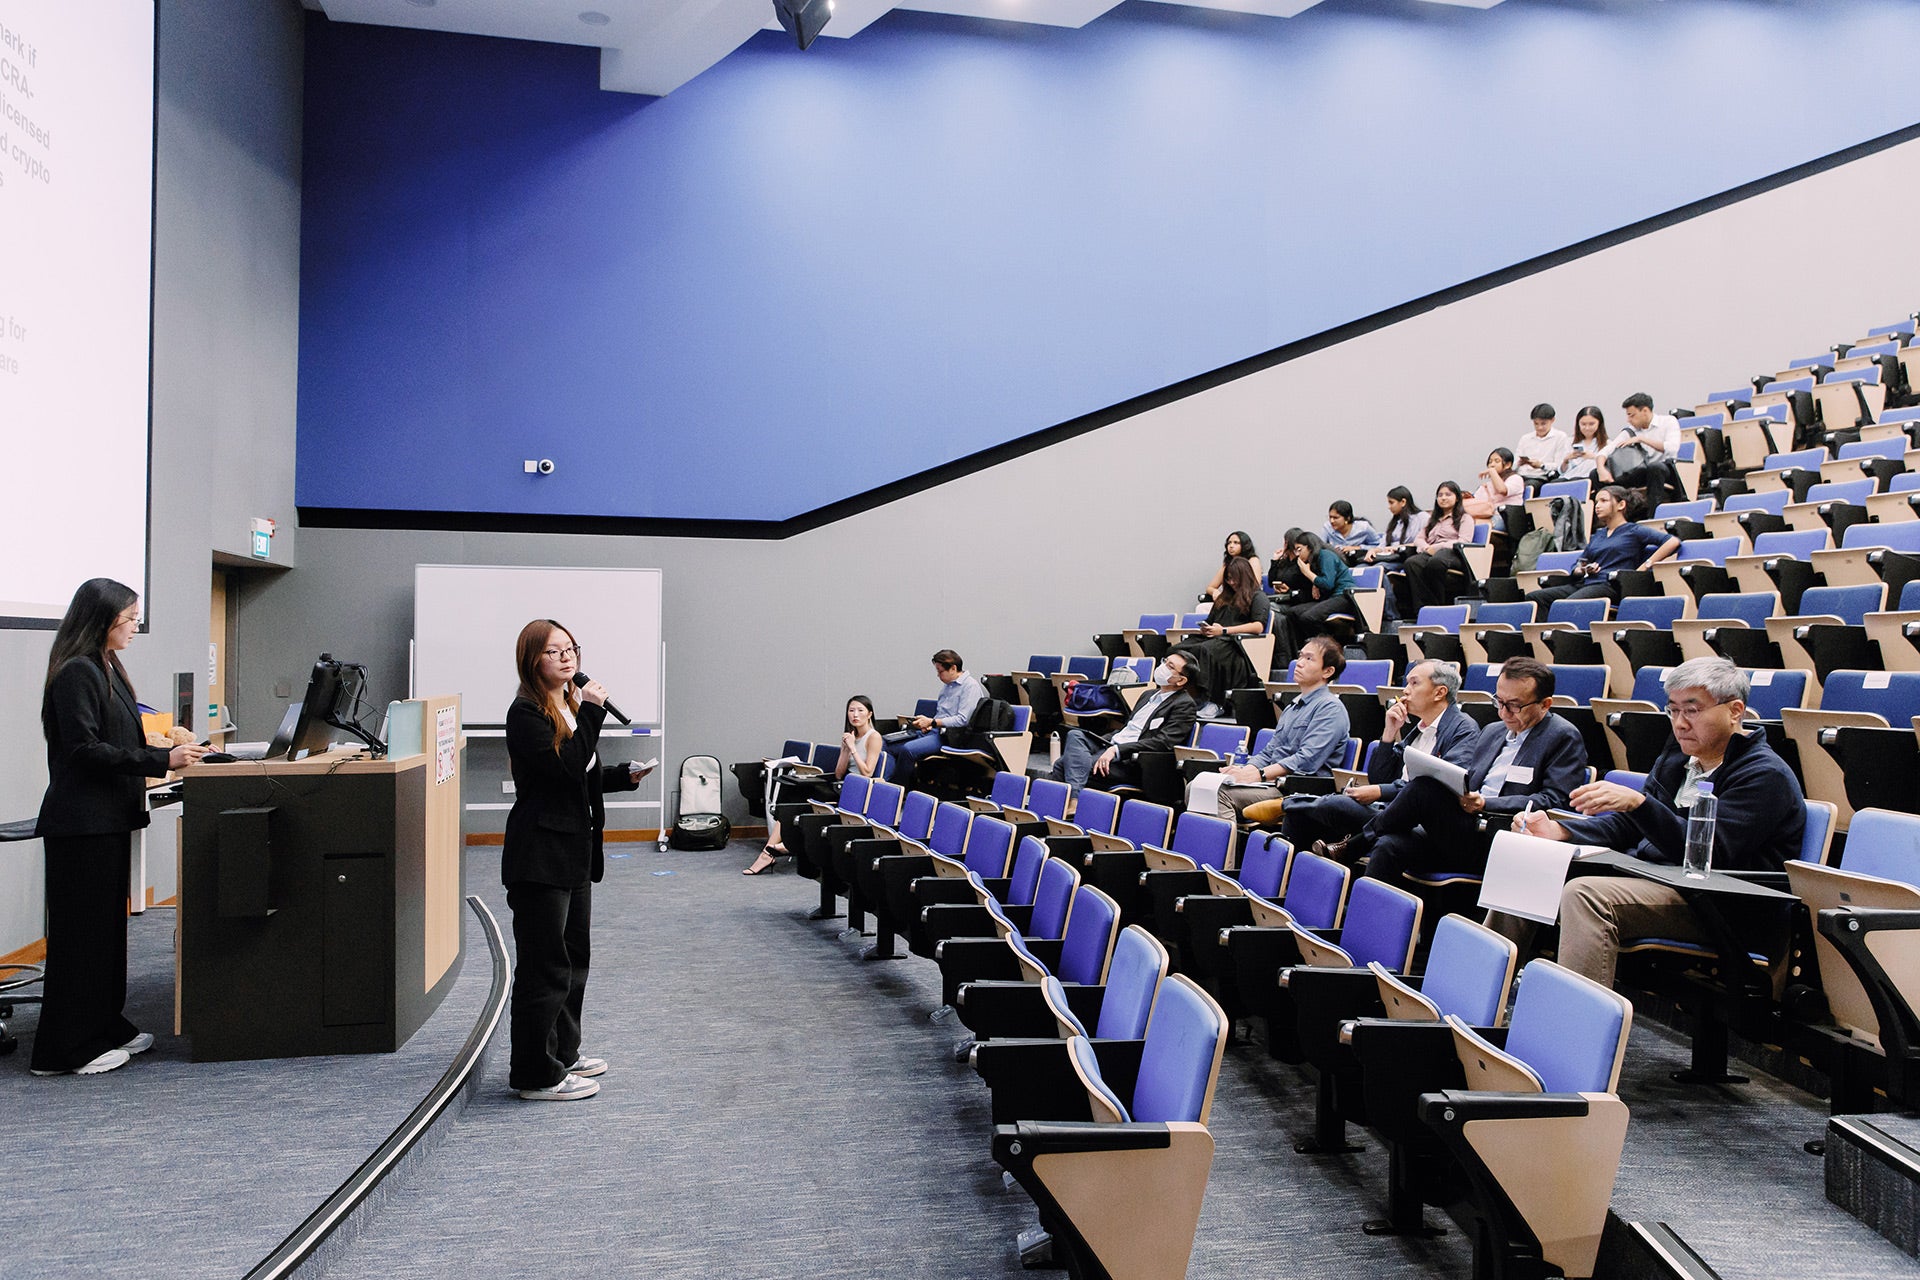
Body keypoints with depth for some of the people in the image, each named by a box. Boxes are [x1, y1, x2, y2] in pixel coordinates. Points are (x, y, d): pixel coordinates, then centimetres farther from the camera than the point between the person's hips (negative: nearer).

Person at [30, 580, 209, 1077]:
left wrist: (170, 753, 11)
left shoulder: (105, 668, 15)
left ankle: (106, 1028, 26)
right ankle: (67, 1049, 4)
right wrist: (162, 761, -22)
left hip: (108, 820, 10)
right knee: (81, 930, -4)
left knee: (108, 924, 15)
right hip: (81, 824, -10)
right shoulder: (76, 672, -15)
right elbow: (84, 749, -21)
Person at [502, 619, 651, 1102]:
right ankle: (535, 1075, 5)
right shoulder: (525, 714, -14)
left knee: (575, 957, 18)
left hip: (575, 852, 10)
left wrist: (624, 776, 7)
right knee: (546, 966, -4)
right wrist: (591, 713, -22)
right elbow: (567, 768, -24)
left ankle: (562, 1052, 32)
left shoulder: (572, 707, 14)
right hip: (539, 857, -10)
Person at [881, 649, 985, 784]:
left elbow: (962, 720, -17)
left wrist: (932, 722, -15)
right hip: (933, 731, 9)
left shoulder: (970, 686, -7)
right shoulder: (947, 686, 21)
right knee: (885, 745, -6)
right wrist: (927, 724, 6)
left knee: (908, 749, -31)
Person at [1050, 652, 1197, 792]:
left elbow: (1163, 742, -15)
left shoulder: (1184, 705, -3)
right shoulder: (1149, 695, 24)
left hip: (1131, 760, -8)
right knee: (1075, 735, -20)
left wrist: (1116, 750, -21)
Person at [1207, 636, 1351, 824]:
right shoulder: (1292, 707, 27)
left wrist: (1260, 774, -22)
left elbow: (1307, 760, -16)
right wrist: (1244, 770, 1)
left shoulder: (1331, 708, -3)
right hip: (1273, 782, 8)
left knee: (1223, 793, -30)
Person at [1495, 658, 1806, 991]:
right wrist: (1558, 832, 0)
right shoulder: (1677, 756, 16)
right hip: (1646, 874, 9)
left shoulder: (1765, 775, -9)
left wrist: (1638, 802, -32)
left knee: (1584, 894, -33)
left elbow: (1712, 852, -22)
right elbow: (1627, 826, 18)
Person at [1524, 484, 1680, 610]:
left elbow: (1673, 542, -3)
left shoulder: (1633, 531, 9)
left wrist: (1645, 566, -9)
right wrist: (1583, 570, 4)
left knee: (1563, 606, -37)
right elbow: (1576, 568, 28)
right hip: (1584, 583, 7)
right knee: (1533, 597, -18)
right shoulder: (1597, 535, 29)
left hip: (1610, 586, -7)